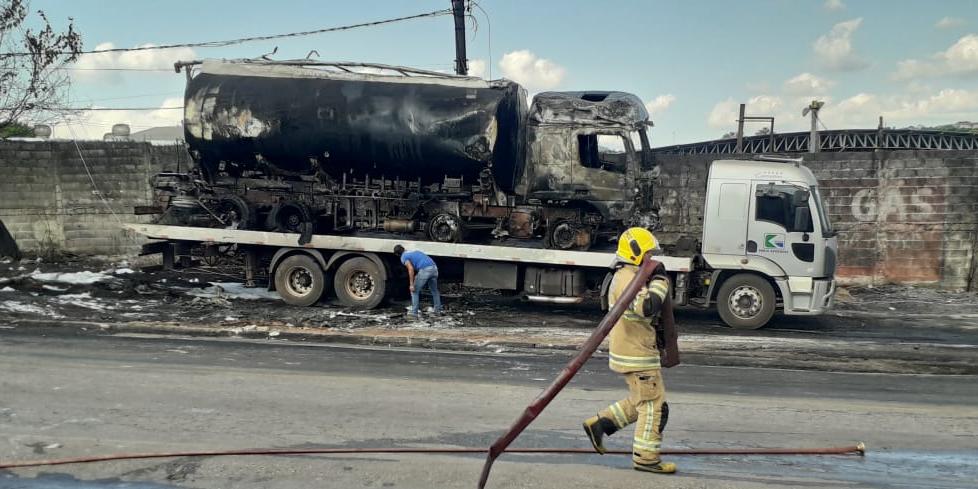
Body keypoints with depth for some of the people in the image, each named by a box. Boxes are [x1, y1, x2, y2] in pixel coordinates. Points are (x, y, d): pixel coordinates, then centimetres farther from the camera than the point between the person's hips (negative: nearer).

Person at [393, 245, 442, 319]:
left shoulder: (403, 257, 8)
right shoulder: (414, 251, 31)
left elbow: (411, 269, -9)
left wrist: (411, 284, -7)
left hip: (425, 270, -7)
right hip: (434, 268, 7)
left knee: (415, 291, 9)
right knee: (434, 290, 27)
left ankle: (414, 313, 7)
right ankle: (438, 310, 36)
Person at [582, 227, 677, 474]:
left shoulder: (625, 277, 16)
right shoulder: (628, 280, -19)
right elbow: (647, 307, -32)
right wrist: (660, 281, -21)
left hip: (634, 351, 10)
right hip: (636, 354, -10)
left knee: (640, 402, 19)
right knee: (654, 405, -2)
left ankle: (598, 423, 20)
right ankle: (646, 457, 7)